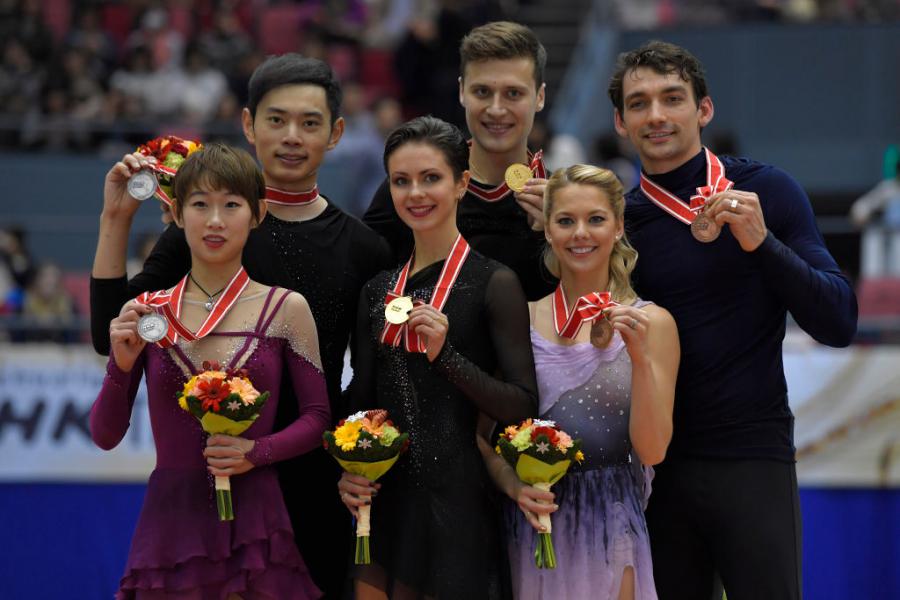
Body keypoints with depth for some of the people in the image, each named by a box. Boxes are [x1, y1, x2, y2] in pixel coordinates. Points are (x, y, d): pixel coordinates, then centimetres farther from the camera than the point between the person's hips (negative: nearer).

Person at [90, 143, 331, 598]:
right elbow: (105, 436, 3)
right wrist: (121, 365, -13)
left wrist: (257, 452, -12)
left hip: (253, 521, 0)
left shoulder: (286, 308, 1)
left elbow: (317, 418, 5)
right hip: (171, 520, 1)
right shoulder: (146, 311, 2)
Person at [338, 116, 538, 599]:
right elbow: (362, 399, 15)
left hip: (457, 502, -5)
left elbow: (523, 404, -11)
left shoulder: (493, 283, -6)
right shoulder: (379, 291, 10)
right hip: (382, 499, 5)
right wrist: (348, 471, -2)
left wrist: (445, 354, -21)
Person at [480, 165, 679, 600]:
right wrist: (513, 484, -12)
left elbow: (652, 450, -6)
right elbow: (489, 438, 8)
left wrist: (640, 356, -17)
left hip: (610, 526, -2)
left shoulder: (651, 322, -1)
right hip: (532, 527, 2)